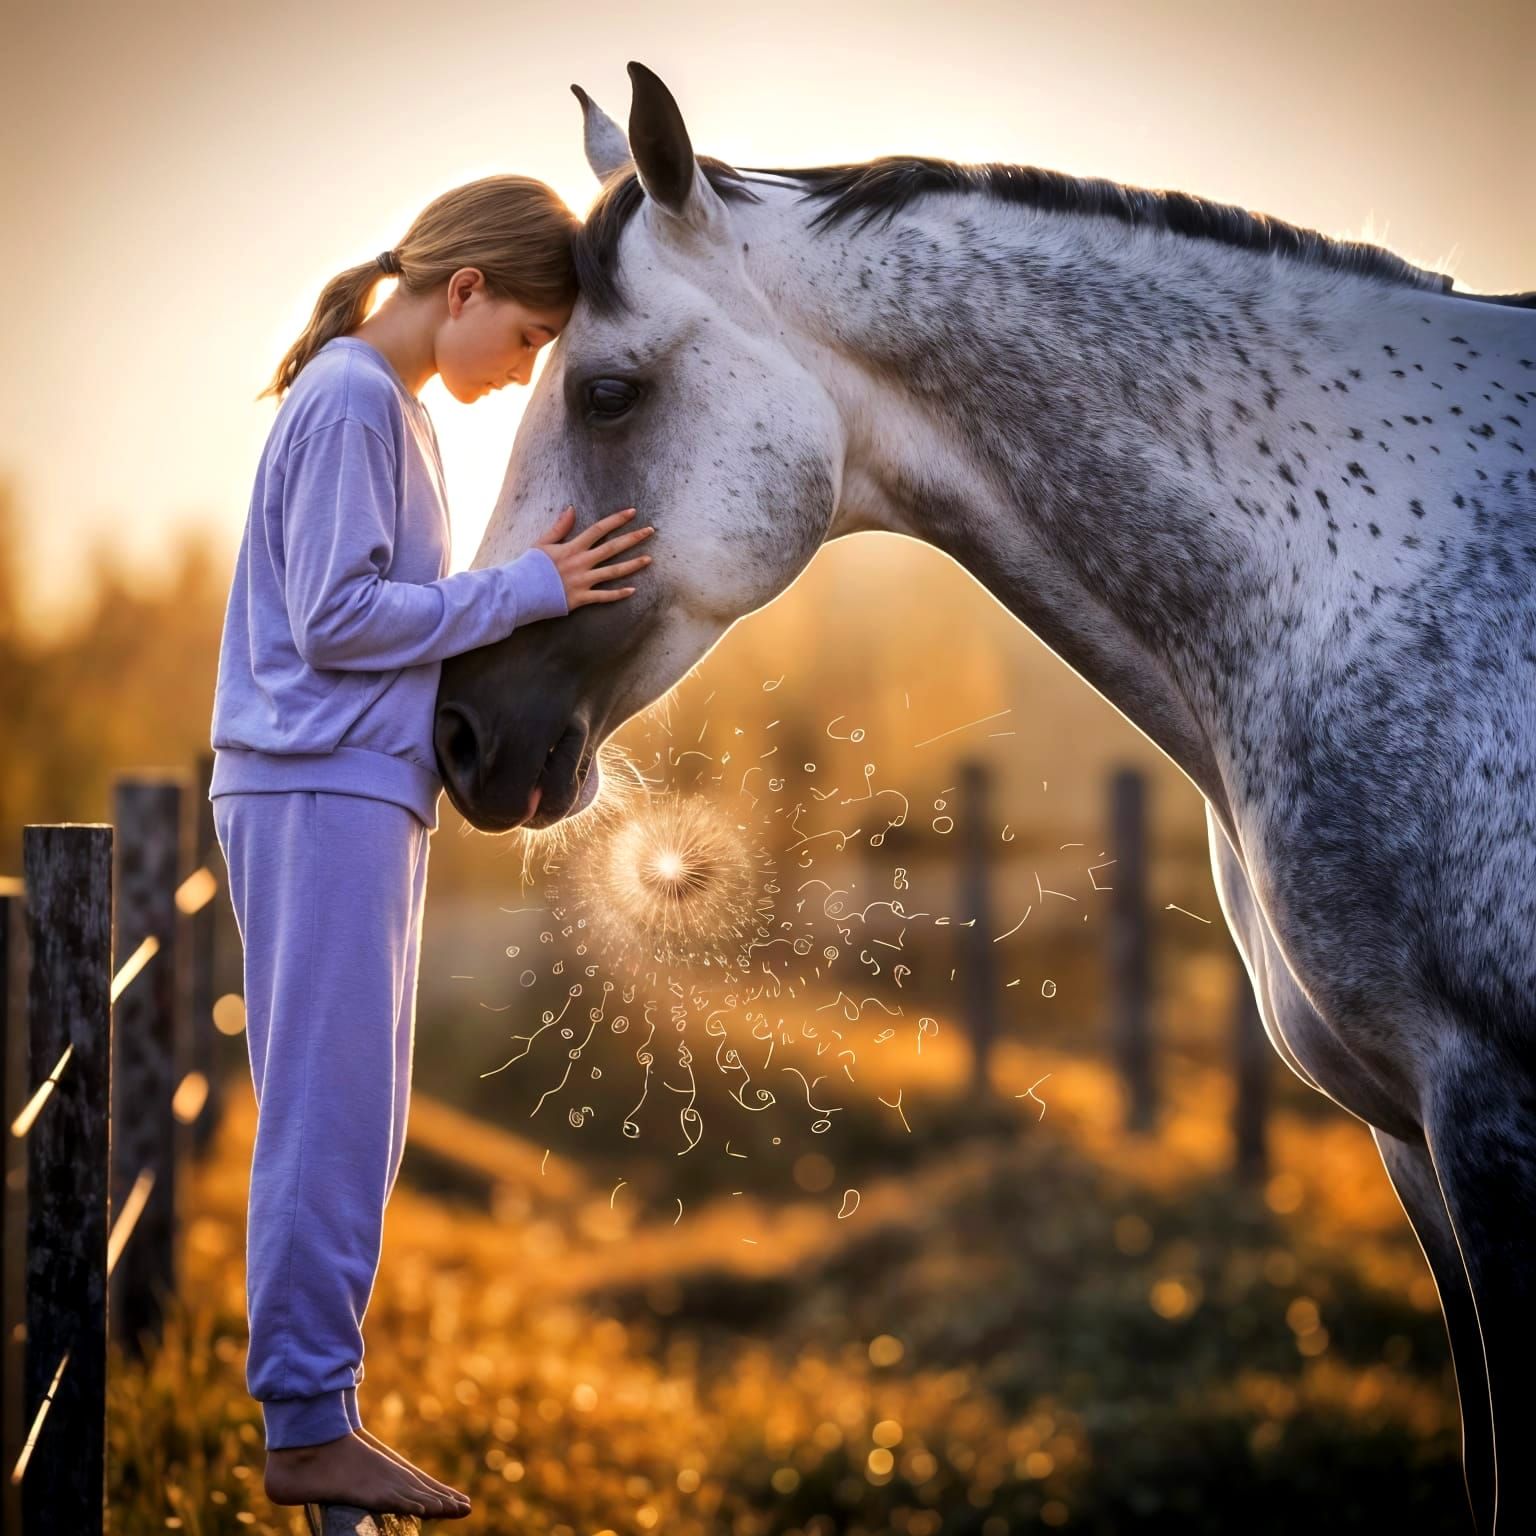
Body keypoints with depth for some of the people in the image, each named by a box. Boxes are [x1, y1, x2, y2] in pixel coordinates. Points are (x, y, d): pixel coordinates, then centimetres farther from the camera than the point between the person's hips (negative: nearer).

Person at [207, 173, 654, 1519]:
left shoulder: (396, 409, 18)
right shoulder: (347, 403, -11)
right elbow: (335, 616, -17)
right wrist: (524, 589, -13)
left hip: (363, 797, 10)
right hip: (323, 795, -10)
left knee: (351, 1118, 12)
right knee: (331, 1113, -7)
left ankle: (318, 1408, 18)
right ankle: (309, 1426, -2)